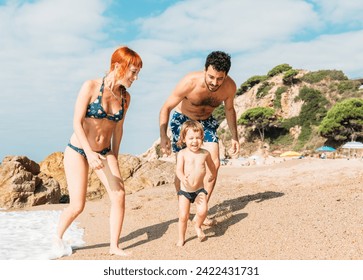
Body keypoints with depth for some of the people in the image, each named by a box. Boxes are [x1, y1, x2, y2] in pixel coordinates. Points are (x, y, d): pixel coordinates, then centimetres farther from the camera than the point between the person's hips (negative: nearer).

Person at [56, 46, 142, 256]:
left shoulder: (125, 97, -1)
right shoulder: (91, 87, -16)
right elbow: (77, 123, -17)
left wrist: (114, 159, 14)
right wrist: (90, 153, -27)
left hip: (104, 152, 4)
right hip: (78, 150, -4)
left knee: (119, 194, -13)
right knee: (77, 206, -5)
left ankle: (114, 246, 2)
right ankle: (57, 237, 25)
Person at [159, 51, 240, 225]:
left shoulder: (230, 86, -23)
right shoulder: (190, 82, -35)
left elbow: (229, 109, -1)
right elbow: (166, 108, -26)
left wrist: (234, 137, 0)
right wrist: (163, 137, -36)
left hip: (206, 121, 3)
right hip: (182, 119, -3)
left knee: (214, 163, -10)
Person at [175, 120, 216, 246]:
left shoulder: (205, 153, -3)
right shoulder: (182, 154, -10)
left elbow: (211, 166, 18)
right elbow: (179, 170, -21)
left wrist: (213, 175, 36)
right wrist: (183, 178, -42)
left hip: (199, 190, 1)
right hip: (185, 190, -1)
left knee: (202, 211, -19)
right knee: (183, 216, -1)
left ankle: (198, 226, 14)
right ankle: (181, 238, 23)